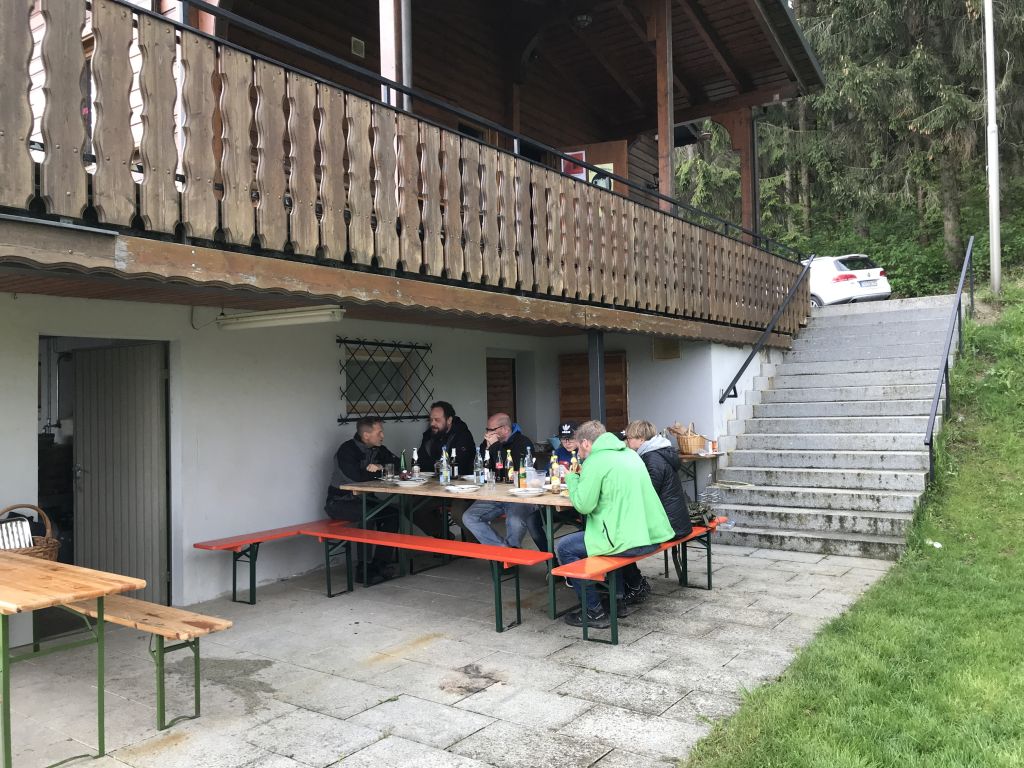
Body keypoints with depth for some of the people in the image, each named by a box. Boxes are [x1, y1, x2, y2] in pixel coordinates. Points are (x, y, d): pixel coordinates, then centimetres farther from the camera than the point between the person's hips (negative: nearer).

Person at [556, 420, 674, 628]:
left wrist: (572, 478, 4)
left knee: (564, 548, 5)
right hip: (653, 535, 9)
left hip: (629, 541, -9)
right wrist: (584, 476, 21)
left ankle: (593, 612, 9)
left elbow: (583, 505, -12)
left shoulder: (595, 461, -10)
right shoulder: (629, 453, 15)